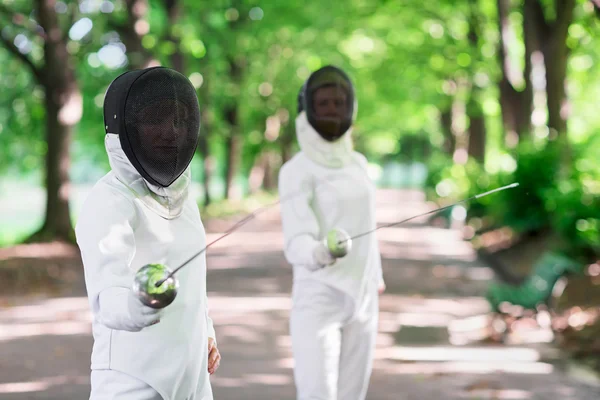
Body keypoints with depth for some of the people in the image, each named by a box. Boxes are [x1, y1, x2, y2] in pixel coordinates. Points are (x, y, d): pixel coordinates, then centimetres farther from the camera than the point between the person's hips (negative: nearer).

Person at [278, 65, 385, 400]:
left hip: (361, 298, 6)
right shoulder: (296, 171, -13)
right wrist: (319, 253, -46)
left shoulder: (358, 163, 8)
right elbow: (297, 242, -24)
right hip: (317, 300, -6)